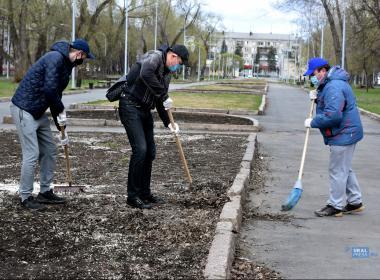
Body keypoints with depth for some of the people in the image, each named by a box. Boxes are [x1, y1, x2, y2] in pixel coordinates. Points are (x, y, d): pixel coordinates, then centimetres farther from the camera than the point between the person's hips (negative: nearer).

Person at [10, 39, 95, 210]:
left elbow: (55, 94, 19)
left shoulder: (65, 65, 14)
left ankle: (45, 192, 22)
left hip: (39, 112, 10)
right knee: (32, 154, -8)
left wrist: (61, 127, 19)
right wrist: (61, 111, -12)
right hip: (24, 110, -10)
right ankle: (25, 197, 3)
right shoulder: (55, 58, -17)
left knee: (49, 151, 12)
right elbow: (49, 89, -27)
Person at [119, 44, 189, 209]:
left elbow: (160, 101, 18)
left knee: (150, 152, 9)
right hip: (130, 106, -10)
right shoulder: (154, 56, -12)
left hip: (145, 110, 10)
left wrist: (168, 123, 6)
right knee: (140, 149, -15)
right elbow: (145, 74, -35)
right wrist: (164, 96, -30)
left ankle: (145, 193, 20)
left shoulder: (167, 72, 15)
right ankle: (133, 196, -6)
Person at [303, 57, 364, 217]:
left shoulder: (334, 87, -23)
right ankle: (355, 202, 28)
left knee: (337, 171, -2)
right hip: (346, 133, 11)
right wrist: (317, 98, 4)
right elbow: (331, 104, 24)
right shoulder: (330, 84, 12)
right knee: (345, 169, 19)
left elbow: (333, 116, -31)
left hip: (343, 135, -11)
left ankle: (335, 206, 7)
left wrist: (312, 122, -19)